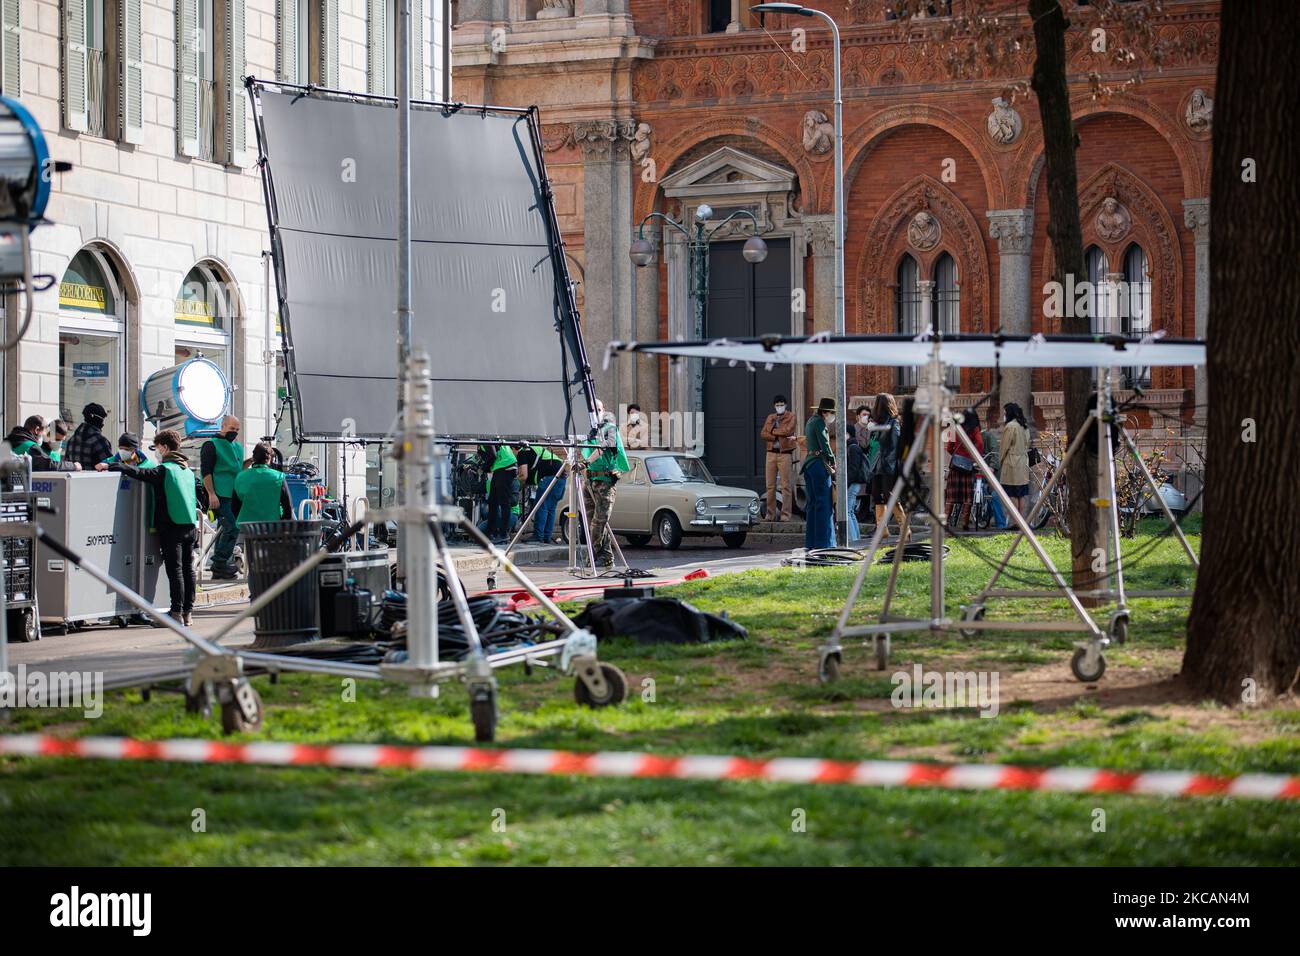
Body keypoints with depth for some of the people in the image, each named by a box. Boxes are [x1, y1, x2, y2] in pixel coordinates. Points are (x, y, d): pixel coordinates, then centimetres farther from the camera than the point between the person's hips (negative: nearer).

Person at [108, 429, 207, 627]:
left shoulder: (164, 470, -8)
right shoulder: (189, 471, 14)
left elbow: (139, 472, -19)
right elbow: (203, 493, 18)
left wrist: (111, 466, -17)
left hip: (171, 526, -7)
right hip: (191, 526, 7)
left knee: (175, 570, -7)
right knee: (188, 569, 9)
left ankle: (176, 613, -10)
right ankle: (188, 612, 11)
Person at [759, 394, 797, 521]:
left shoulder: (791, 417, 4)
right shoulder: (770, 418, 17)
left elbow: (788, 430, -13)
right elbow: (763, 434, 5)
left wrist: (773, 431, -1)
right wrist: (778, 436, -9)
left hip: (785, 454, -5)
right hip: (771, 453, 5)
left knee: (786, 486, -7)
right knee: (770, 486, 4)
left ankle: (785, 515, -7)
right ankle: (771, 514, 8)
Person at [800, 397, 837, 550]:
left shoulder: (811, 421, 19)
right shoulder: (819, 423, -9)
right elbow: (825, 445, -14)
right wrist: (834, 463, -5)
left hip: (808, 462, 10)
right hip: (819, 463, -10)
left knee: (813, 503, 11)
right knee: (824, 504, -7)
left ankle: (811, 543, 11)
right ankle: (824, 542, -9)